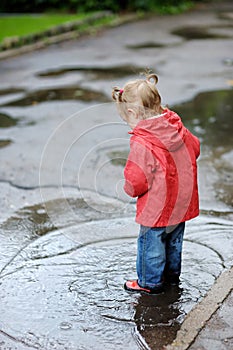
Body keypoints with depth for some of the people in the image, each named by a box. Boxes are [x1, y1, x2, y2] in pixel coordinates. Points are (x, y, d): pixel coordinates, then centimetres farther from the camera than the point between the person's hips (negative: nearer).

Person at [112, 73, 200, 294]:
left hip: (157, 209, -8)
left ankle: (151, 282, 30)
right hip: (182, 203, 8)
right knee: (173, 240, 26)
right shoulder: (177, 128, -6)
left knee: (151, 244, 13)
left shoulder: (142, 144, -28)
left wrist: (129, 189, -2)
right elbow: (195, 148, 12)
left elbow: (135, 182, -25)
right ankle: (172, 274, 45)